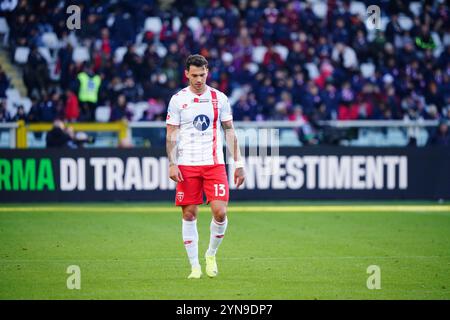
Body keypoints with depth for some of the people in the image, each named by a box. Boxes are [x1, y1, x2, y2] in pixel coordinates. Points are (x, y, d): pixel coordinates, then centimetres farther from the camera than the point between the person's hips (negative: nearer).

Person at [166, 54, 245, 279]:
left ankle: (211, 254, 13)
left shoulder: (219, 98, 6)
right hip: (187, 166, -1)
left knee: (220, 212, -11)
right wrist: (172, 164, -8)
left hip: (214, 164, 1)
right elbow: (171, 134, 3)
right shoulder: (178, 100, 2)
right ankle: (194, 266, 7)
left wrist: (238, 164, 4)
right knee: (189, 214, -1)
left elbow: (229, 132, 10)